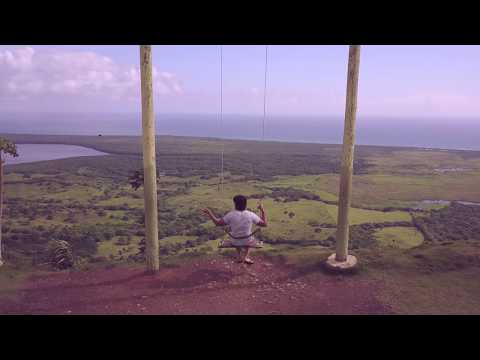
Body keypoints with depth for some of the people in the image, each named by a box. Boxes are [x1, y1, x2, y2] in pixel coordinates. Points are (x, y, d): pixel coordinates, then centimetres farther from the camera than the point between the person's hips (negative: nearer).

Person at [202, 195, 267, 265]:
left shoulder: (231, 215, -23)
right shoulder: (251, 215, -22)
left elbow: (217, 222, -13)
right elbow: (264, 224, -13)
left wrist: (209, 213, -3)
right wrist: (262, 210, -4)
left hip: (236, 243, 1)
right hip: (248, 242, -1)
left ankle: (240, 256, 34)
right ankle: (246, 257, 23)